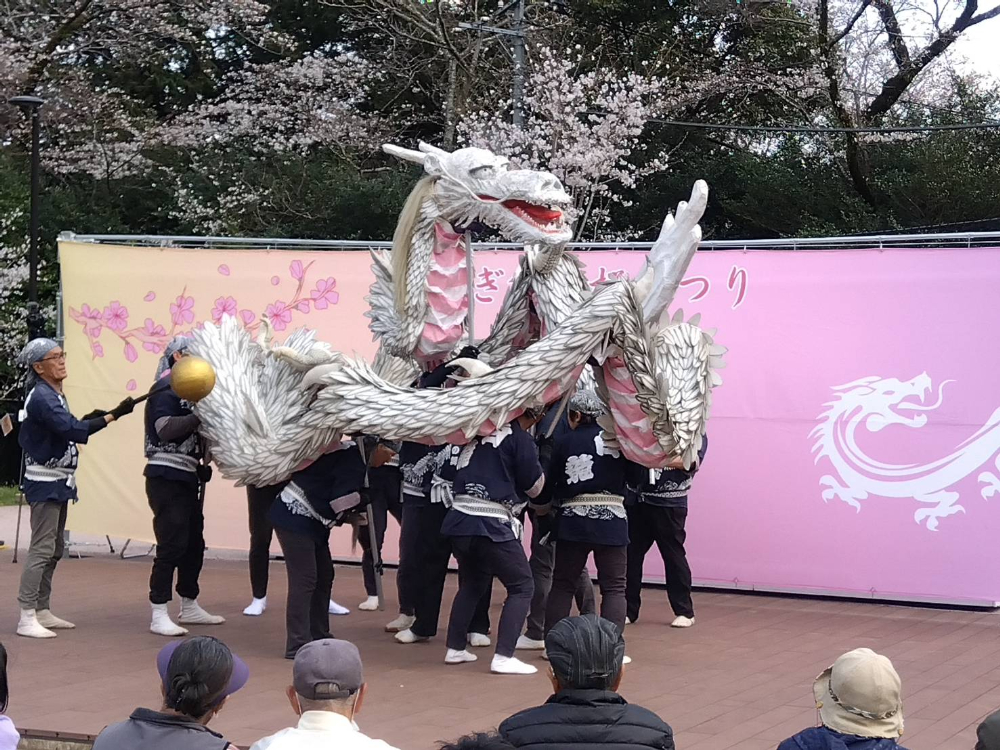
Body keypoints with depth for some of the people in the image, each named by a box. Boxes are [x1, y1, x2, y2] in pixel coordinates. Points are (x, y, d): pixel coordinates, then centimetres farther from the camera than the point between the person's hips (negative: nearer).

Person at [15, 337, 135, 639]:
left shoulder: (55, 394, 13)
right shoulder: (41, 397, -18)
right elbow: (72, 430, -26)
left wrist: (86, 420, -1)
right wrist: (113, 415, -24)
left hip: (58, 482, 10)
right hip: (45, 483, -10)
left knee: (54, 551, 12)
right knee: (42, 549, -12)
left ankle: (42, 611, 18)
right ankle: (27, 618, -12)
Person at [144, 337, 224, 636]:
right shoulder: (165, 390, -10)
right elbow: (166, 428, -25)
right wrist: (200, 415, -32)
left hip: (187, 476, 9)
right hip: (166, 477, -9)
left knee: (194, 543, 14)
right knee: (171, 545, -10)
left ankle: (189, 608, 25)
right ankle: (159, 615, -7)